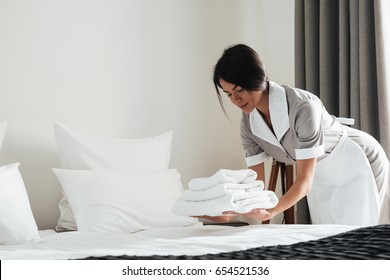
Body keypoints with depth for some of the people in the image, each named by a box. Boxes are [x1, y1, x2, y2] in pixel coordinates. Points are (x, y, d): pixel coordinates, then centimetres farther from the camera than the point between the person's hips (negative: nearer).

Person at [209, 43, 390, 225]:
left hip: (361, 165, -5)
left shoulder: (302, 107, -35)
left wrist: (270, 212, -51)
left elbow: (304, 181, -36)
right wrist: (229, 211, -30)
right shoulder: (248, 123, -15)